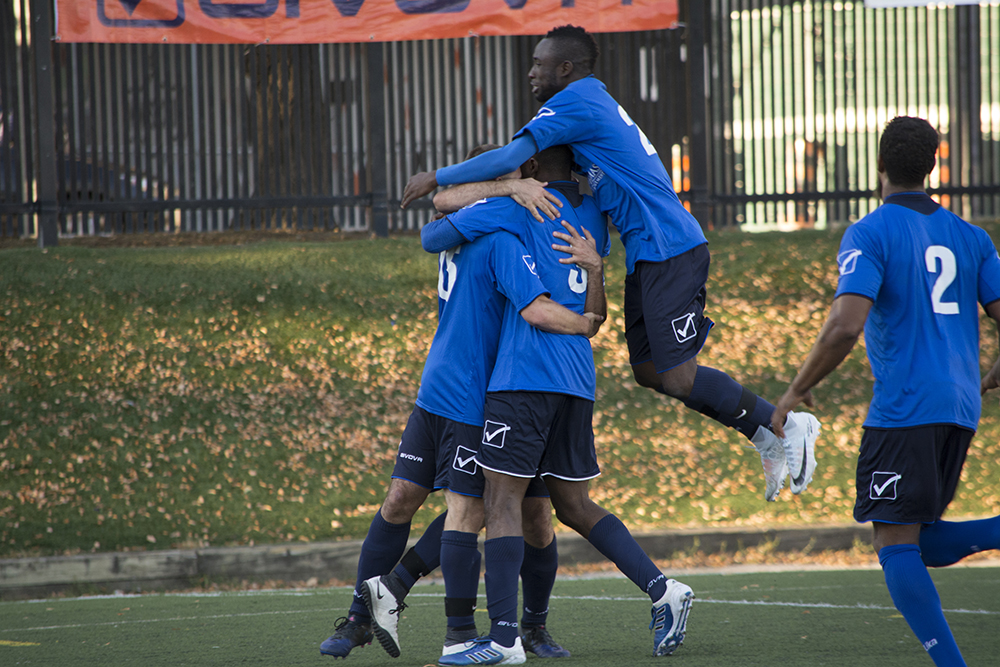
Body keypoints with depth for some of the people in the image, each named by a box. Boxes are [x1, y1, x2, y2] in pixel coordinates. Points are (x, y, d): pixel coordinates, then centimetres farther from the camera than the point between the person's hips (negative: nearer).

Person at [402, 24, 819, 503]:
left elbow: (511, 158, -18)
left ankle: (789, 427, -2)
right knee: (648, 371, 11)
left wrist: (439, 178, -10)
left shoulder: (575, 102, -11)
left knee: (679, 379, -11)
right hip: (648, 253, 10)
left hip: (669, 249, -10)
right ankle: (768, 442, 15)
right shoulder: (595, 102, 20)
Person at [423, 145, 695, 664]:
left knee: (502, 499, -7)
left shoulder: (518, 208, -3)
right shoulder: (592, 217, 17)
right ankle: (662, 591, 4)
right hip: (577, 380, 7)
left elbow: (434, 237, 0)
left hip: (524, 376, -7)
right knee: (573, 505, 15)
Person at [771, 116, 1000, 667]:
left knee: (896, 544, -3)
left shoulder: (869, 234, -5)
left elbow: (845, 326, -18)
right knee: (922, 544, 15)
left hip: (903, 409, -6)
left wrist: (795, 392, -6)